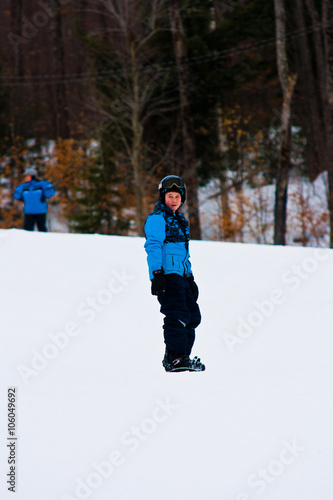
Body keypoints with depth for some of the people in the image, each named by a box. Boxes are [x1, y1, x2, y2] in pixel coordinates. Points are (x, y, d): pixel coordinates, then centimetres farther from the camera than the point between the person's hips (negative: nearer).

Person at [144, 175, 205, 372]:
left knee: (193, 315, 6)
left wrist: (190, 277, 28)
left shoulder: (181, 220, 24)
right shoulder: (157, 218, -3)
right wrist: (157, 273, -20)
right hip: (167, 274, -9)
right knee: (177, 314, -16)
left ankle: (183, 356, 12)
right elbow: (153, 246, -11)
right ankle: (174, 358, -16)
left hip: (181, 275, 9)